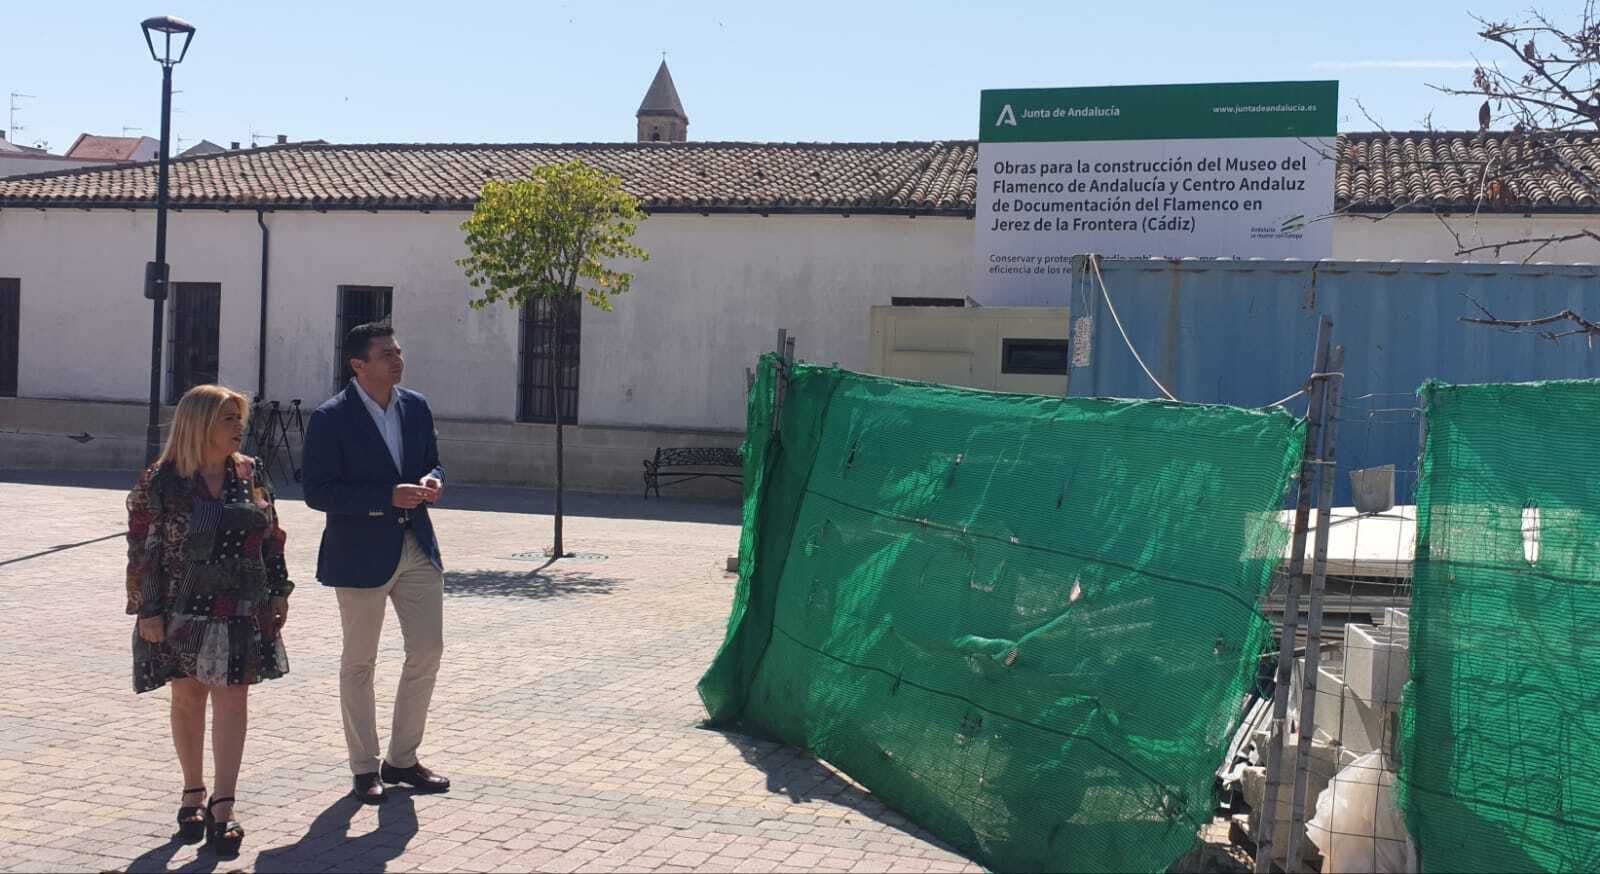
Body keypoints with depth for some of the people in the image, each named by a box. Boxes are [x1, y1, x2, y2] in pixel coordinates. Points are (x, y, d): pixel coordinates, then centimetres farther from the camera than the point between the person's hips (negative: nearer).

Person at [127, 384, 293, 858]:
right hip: (182, 609, -2)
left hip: (241, 610, 2)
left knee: (232, 697, -4)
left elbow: (271, 536, 10)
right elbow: (142, 549, -8)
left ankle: (222, 806, -2)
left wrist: (279, 592, 9)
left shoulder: (251, 473, 3)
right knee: (187, 698, 11)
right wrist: (147, 611, -10)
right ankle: (193, 793, 27)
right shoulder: (160, 481, -8)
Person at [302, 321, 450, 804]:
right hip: (361, 552, -5)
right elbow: (317, 492, -16)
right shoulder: (331, 418, -13)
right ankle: (365, 768, 21)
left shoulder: (416, 406, 5)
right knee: (359, 662, 8)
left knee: (427, 651, 6)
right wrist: (389, 496, -23)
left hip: (417, 546, 6)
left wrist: (432, 482, -9)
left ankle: (402, 759, 22)